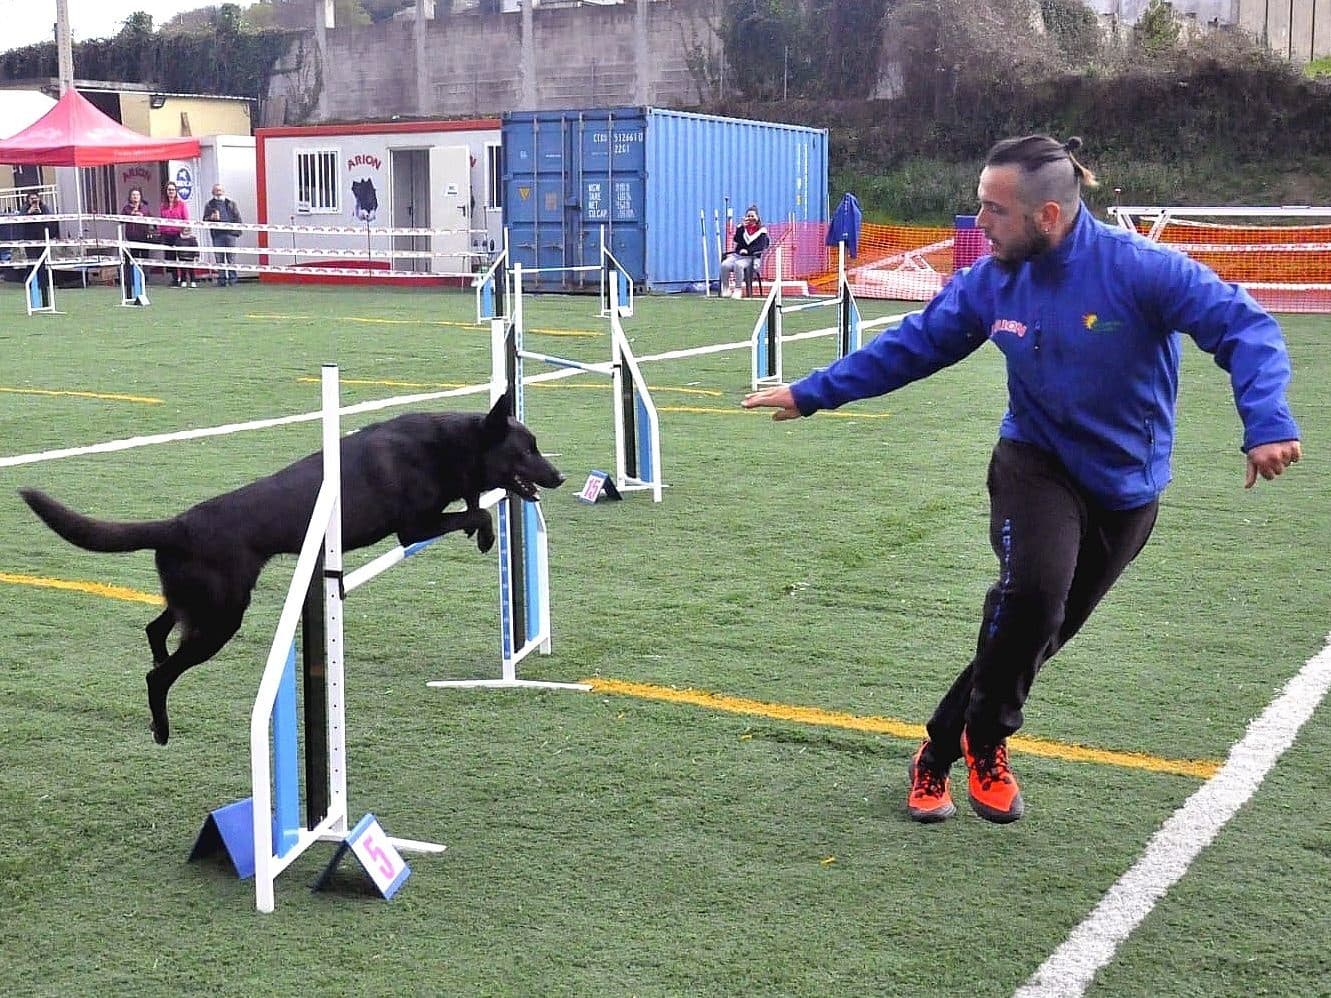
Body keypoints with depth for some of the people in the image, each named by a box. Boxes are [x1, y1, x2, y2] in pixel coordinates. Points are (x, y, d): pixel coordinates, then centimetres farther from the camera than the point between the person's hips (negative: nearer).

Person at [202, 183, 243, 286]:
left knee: (231, 257, -3)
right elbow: (204, 220, 11)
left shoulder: (231, 204, 15)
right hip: (217, 234, 0)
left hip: (230, 233, 0)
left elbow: (238, 218, 13)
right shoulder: (209, 205, 13)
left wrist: (238, 230, 1)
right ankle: (221, 279, 2)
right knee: (219, 259, -1)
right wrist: (211, 218, -11)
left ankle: (232, 278, 2)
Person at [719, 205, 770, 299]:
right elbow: (737, 241, -4)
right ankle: (725, 289, -15)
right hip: (737, 255, 4)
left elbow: (761, 247, -9)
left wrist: (748, 251, -20)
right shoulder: (741, 227, 11)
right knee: (724, 265, -26)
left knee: (738, 265, -36)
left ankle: (738, 290, -29)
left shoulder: (761, 231, 2)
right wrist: (742, 228, -11)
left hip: (752, 258, -4)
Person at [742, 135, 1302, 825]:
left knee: (1037, 630, 5)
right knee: (1032, 593, -27)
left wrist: (1265, 421, -41)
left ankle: (942, 751, 25)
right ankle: (985, 746, -2)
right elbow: (911, 345, 2)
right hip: (1038, 463, 1)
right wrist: (812, 393, 2)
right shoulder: (993, 278, -8)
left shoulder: (1139, 268, -22)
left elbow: (1242, 327, -25)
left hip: (1127, 486, 0)